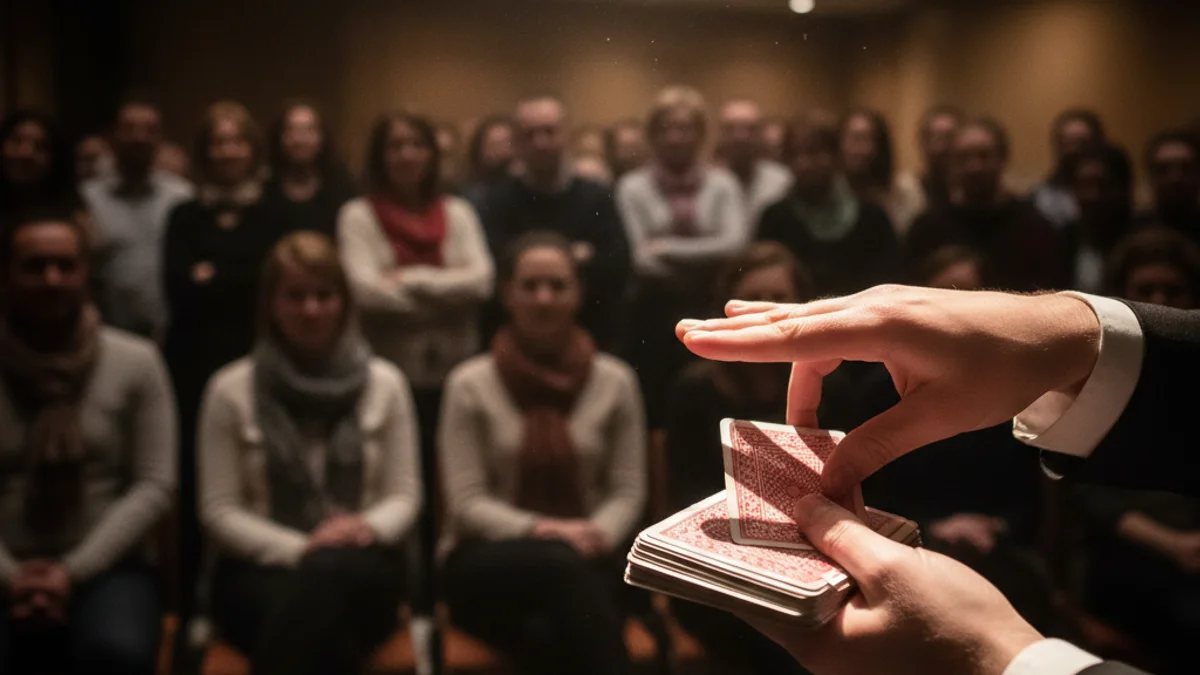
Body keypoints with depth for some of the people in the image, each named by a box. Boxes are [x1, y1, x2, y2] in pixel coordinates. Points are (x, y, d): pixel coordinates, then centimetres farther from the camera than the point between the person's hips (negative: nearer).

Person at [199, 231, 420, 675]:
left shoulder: (385, 383, 8)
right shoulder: (231, 389, 4)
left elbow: (404, 496, 7)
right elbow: (219, 512, 1)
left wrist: (369, 527, -18)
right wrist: (300, 549, -15)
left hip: (358, 573, 1)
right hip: (262, 568, -1)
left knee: (328, 573, -38)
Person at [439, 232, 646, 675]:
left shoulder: (615, 381, 6)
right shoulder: (470, 384, 1)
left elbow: (628, 492, 4)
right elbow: (466, 501, -4)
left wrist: (600, 534, -17)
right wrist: (537, 530, -20)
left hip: (588, 563, 1)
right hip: (489, 563, -1)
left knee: (552, 636, -35)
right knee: (561, 563, -36)